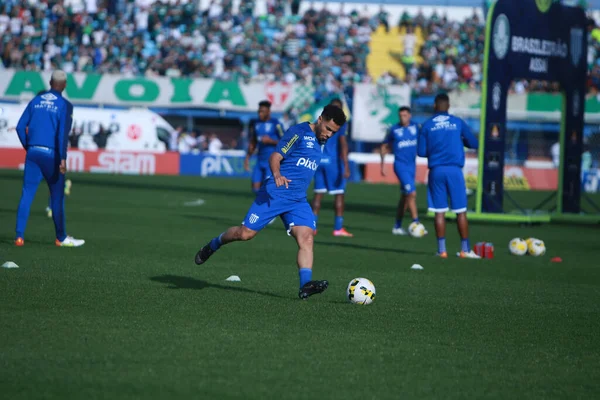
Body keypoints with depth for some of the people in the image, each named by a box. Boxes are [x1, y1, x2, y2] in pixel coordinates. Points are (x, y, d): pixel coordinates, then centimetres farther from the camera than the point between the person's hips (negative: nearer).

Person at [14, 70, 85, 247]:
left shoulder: (36, 100, 10)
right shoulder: (64, 105, -3)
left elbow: (20, 127, 7)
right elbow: (63, 133, -14)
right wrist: (63, 158, -17)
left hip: (32, 153, 4)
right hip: (51, 154, -4)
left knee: (27, 194, 4)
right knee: (57, 197, 7)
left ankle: (19, 236, -2)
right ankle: (61, 238, 15)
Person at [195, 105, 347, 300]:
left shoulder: (320, 141, 16)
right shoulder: (299, 132, -8)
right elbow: (275, 157, -17)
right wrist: (277, 175, -35)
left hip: (298, 200, 6)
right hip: (275, 193, -6)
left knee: (306, 238, -16)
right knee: (246, 233, -5)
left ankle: (305, 284, -27)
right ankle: (213, 245, 23)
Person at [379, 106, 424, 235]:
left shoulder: (415, 127, 3)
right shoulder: (394, 130, -5)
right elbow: (384, 146, 4)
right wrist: (383, 164, 0)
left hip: (412, 165, 5)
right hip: (400, 165, -5)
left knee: (405, 197, 11)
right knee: (412, 193, -17)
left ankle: (397, 226, 22)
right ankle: (416, 223, -15)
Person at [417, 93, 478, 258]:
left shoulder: (427, 125, 4)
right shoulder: (458, 122, 4)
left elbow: (421, 151, 3)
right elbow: (473, 143, 9)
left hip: (436, 170, 1)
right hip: (454, 169, -1)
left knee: (439, 211, 4)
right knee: (461, 211, 3)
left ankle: (442, 250, 1)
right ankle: (465, 249, 3)